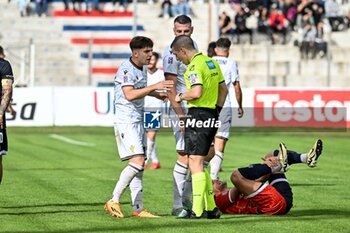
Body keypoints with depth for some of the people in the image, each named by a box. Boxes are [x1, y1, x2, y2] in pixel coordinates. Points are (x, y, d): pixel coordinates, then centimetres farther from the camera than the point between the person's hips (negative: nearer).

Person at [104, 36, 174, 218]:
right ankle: (114, 201, -14)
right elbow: (129, 94, -29)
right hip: (126, 120, -10)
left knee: (139, 165, 7)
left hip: (138, 120, 10)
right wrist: (154, 87, -29)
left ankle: (138, 208, 9)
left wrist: (157, 94, 28)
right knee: (137, 161, -19)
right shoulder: (126, 69, -15)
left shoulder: (142, 68, 14)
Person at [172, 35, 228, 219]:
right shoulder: (211, 62, 15)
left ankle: (197, 211, -13)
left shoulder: (194, 66, -14)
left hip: (198, 114, -9)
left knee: (195, 162, -9)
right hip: (212, 117, 9)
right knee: (200, 163, 16)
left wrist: (181, 97, -8)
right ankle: (211, 208, 14)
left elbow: (197, 92, -25)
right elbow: (223, 89, 22)